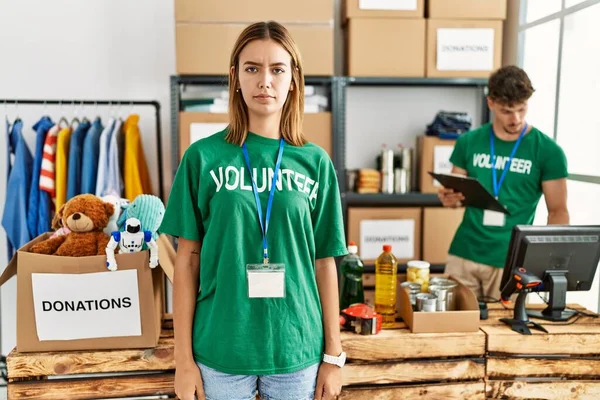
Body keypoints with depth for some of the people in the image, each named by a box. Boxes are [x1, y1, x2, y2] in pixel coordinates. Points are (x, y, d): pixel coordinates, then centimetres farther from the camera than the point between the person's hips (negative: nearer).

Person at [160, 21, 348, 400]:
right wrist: (184, 358, -2)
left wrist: (333, 355, 3)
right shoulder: (203, 156, -6)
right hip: (220, 349, -1)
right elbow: (187, 260, -2)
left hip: (297, 349, 1)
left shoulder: (315, 162, -2)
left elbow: (325, 262, 2)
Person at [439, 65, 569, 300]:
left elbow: (558, 211, 0)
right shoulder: (468, 142, 3)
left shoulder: (548, 151, -4)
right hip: (464, 254, 2)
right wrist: (449, 199, -12)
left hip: (511, 261, -2)